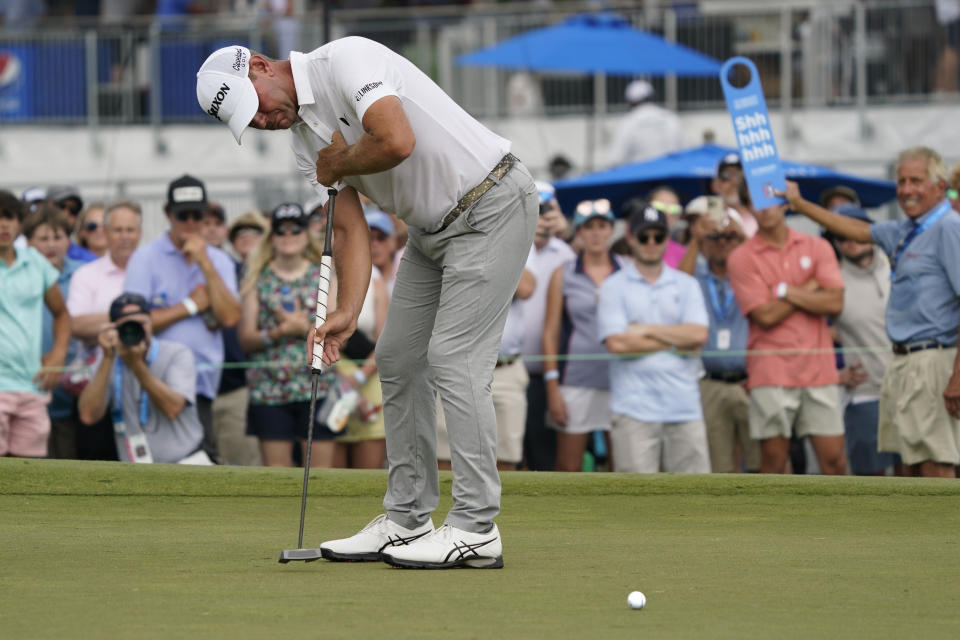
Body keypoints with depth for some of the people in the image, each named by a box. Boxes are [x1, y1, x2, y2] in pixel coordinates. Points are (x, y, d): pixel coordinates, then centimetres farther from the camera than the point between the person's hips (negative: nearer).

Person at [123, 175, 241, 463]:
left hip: (202, 384, 3)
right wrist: (191, 305, 0)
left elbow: (230, 317, 1)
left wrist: (205, 265, -4)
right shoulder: (146, 258, 3)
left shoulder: (219, 261, 15)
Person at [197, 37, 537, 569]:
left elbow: (397, 142, -33)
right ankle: (406, 521, 16)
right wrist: (346, 313, -9)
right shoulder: (305, 138, 8)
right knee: (397, 358, 10)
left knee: (453, 360, -14)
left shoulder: (345, 60, -19)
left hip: (491, 204, -10)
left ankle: (475, 531, -12)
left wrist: (338, 163, -13)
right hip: (433, 227, 10)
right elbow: (349, 228, 5)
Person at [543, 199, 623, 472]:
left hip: (619, 382, 1)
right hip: (576, 381, -1)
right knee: (568, 467, -2)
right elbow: (550, 333, 5)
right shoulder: (564, 275, 6)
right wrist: (552, 388, -3)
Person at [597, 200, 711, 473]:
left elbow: (698, 335, -2)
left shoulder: (686, 285, 13)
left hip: (684, 406, 3)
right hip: (634, 407, -3)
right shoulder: (614, 287, 5)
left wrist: (647, 330, -4)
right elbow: (617, 342, -9)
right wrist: (677, 341, -3)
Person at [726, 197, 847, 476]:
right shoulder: (741, 259, 1)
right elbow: (765, 315, -10)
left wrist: (785, 291, -7)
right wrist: (810, 291, -2)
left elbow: (835, 303, -4)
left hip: (818, 368, 2)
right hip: (771, 373, -2)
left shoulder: (817, 248, 9)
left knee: (833, 458, 0)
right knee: (773, 461, -1)